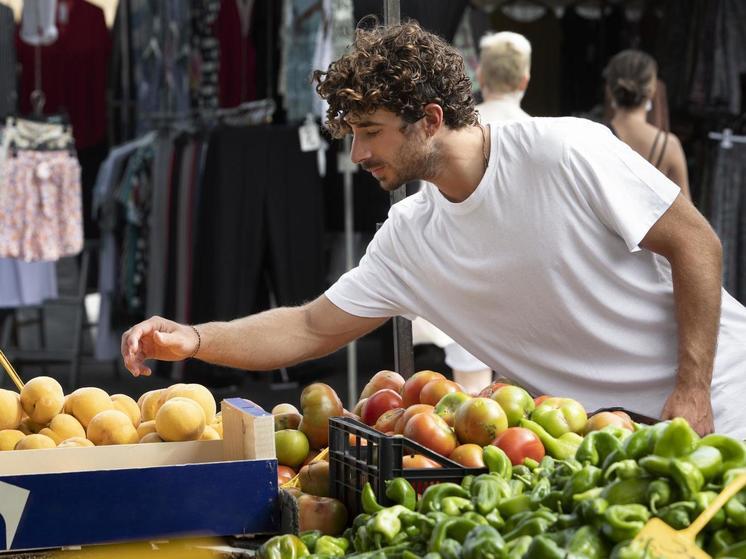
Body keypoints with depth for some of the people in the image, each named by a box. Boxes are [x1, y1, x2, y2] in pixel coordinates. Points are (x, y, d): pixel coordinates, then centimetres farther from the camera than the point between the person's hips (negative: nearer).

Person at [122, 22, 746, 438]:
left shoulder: (565, 151, -19)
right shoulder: (407, 240, -2)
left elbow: (695, 243, -14)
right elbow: (311, 329, 2)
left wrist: (691, 391, -19)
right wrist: (194, 338, -13)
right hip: (590, 435, 5)